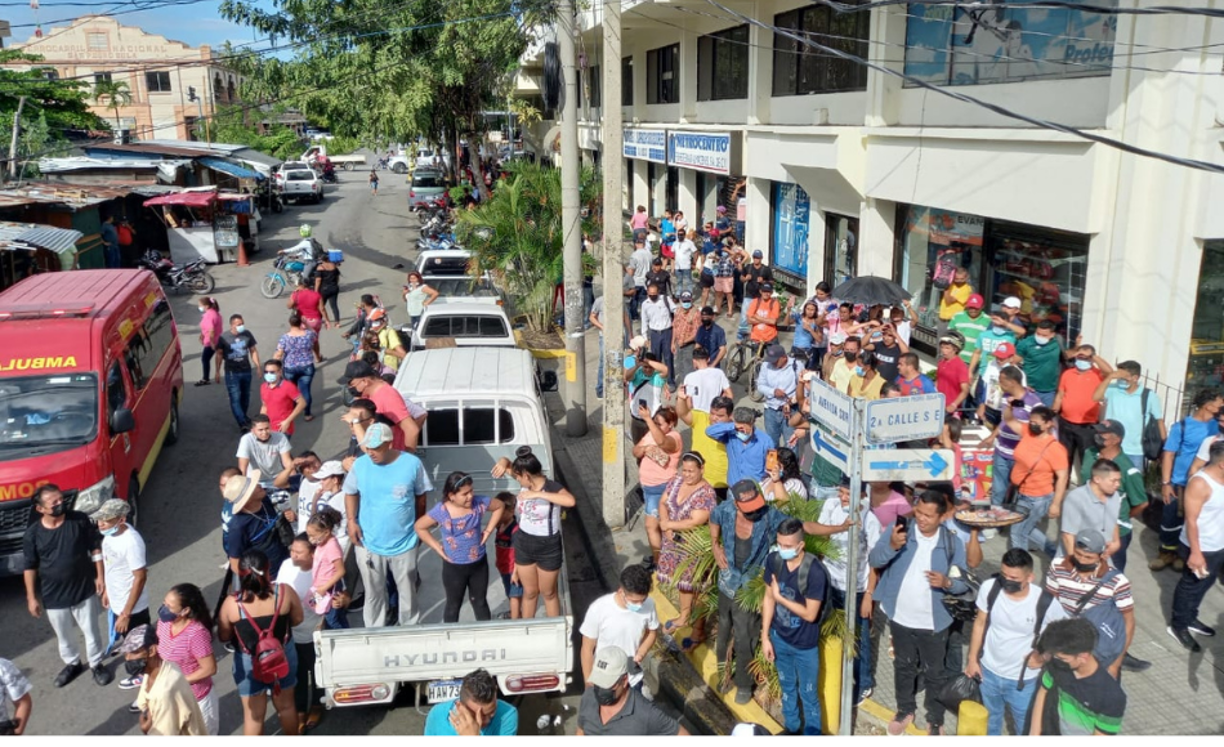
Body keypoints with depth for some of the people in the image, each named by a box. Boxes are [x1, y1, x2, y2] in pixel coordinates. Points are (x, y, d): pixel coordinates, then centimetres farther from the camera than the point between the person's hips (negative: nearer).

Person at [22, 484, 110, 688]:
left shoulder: (80, 520, -13)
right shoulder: (33, 533, -12)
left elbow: (96, 549, -4)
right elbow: (30, 567, -3)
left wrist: (100, 576, -6)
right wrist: (31, 597, -1)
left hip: (84, 589, -1)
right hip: (54, 596, 1)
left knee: (91, 630, 14)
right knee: (63, 635, 20)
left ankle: (96, 664, 35)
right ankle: (72, 664, 45)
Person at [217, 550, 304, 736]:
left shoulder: (232, 604, -23)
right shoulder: (285, 592, -21)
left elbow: (223, 637, -8)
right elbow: (298, 619, -4)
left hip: (249, 663, -2)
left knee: (253, 715, 19)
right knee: (286, 705, 26)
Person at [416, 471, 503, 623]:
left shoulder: (479, 503, -15)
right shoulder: (441, 511, -22)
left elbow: (499, 506, 3)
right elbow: (419, 527, -9)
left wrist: (489, 530, -3)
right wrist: (436, 547, -10)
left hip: (479, 563, 3)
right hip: (454, 567, -2)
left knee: (480, 602, 21)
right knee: (454, 605, 16)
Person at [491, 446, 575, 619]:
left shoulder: (552, 487, -23)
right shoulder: (525, 483, -7)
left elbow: (570, 501, -45)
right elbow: (507, 463, 7)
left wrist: (538, 494, -42)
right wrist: (503, 463, -17)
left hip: (548, 547, -5)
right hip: (523, 544, 5)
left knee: (548, 593, 13)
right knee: (529, 592, 19)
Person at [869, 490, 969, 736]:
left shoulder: (952, 543, -13)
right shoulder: (900, 530, -12)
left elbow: (964, 583, -9)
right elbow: (874, 561, -18)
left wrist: (947, 582, -30)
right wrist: (892, 546, -37)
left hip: (933, 622, -1)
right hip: (900, 617, 1)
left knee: (934, 673, 16)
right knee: (903, 667, 22)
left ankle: (935, 719, 37)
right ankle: (905, 710, 43)